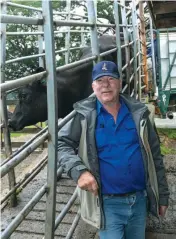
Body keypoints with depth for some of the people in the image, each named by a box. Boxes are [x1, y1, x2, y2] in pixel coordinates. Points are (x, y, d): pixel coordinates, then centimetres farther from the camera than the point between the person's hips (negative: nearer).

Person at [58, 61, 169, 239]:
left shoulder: (138, 113, -1)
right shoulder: (85, 116, -7)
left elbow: (154, 157, 5)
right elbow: (62, 144, -8)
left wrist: (162, 195, 7)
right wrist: (79, 170, -25)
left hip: (140, 199, 3)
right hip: (108, 202, -3)